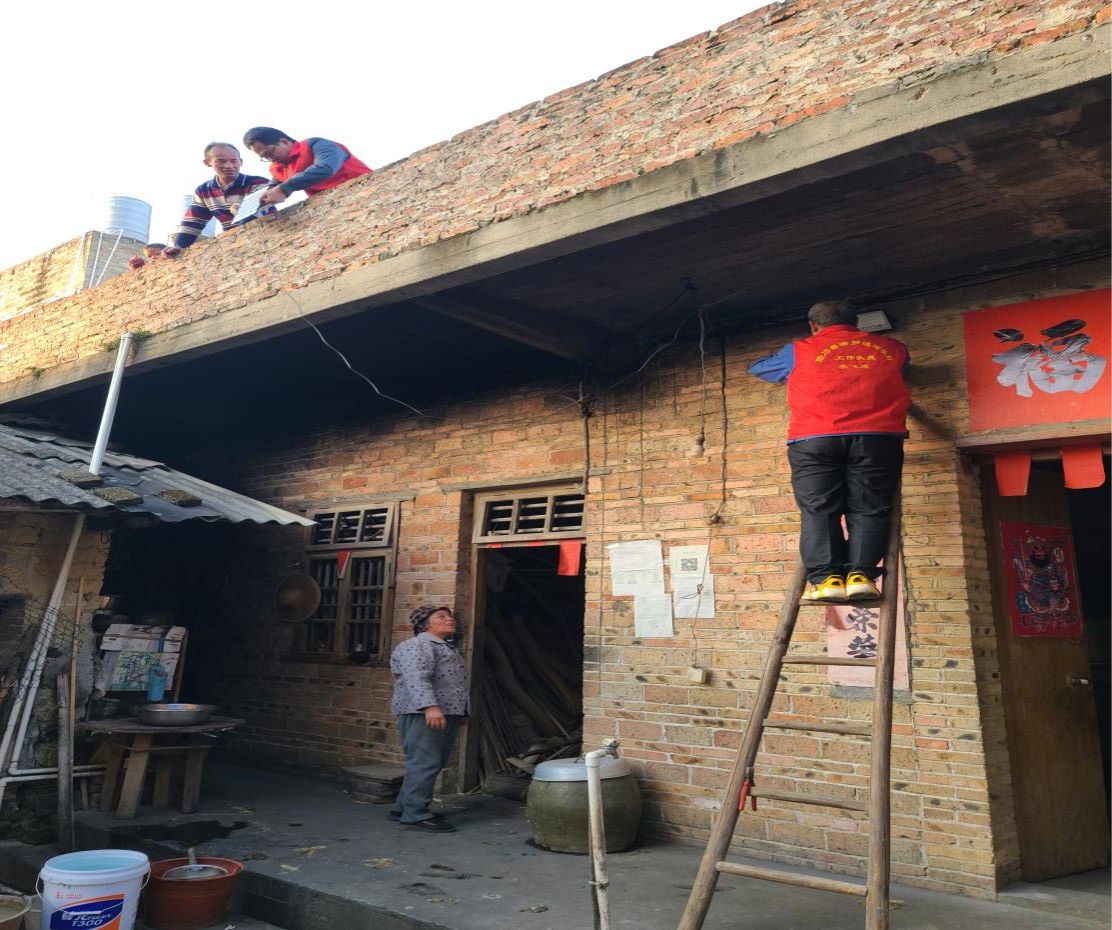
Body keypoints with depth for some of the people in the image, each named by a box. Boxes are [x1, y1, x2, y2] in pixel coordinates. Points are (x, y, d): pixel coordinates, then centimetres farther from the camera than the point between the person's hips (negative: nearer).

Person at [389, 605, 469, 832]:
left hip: (448, 713, 10)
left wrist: (458, 712, 30)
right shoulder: (418, 645, -9)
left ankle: (403, 808, 20)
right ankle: (416, 814, -5)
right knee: (424, 763, -11)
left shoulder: (447, 648, 24)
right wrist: (430, 706, -33)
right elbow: (417, 678, -23)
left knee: (434, 764, 11)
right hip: (423, 713, -10)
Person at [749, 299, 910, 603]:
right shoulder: (891, 348, 23)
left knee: (818, 509, 1)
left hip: (815, 439, -1)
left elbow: (757, 368, 32)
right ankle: (860, 573, -10)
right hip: (877, 437, 2)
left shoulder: (799, 352, 17)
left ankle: (825, 577, -10)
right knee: (868, 508, 3)